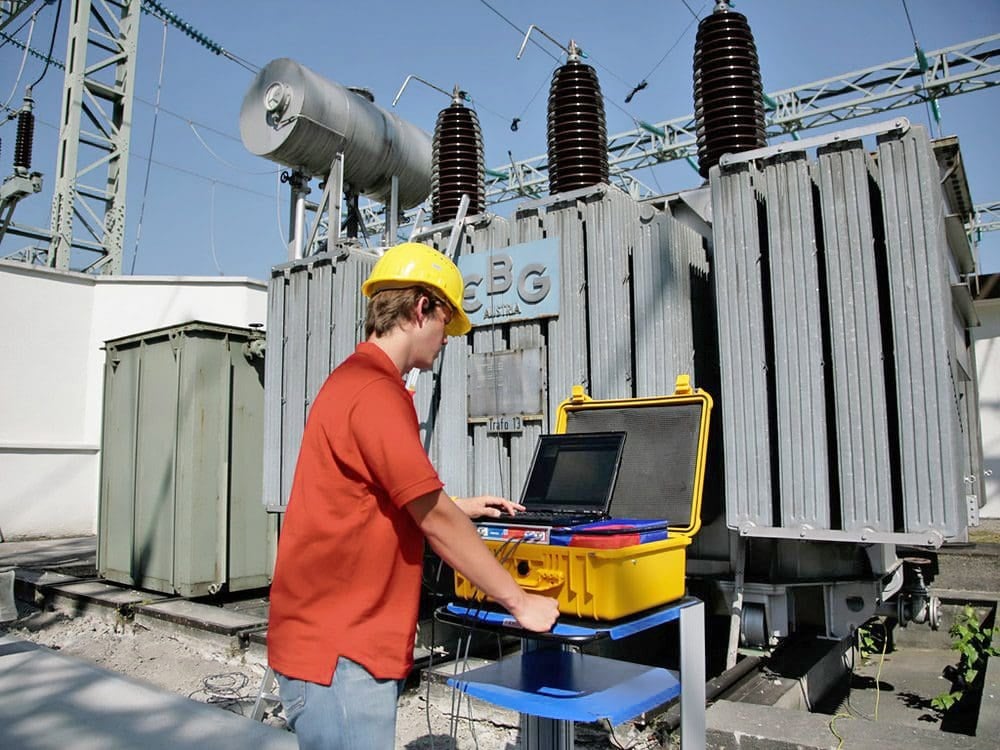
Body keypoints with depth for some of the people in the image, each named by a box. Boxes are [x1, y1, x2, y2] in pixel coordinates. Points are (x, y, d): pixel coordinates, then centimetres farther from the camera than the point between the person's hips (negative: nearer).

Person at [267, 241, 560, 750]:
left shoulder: (355, 380, 13)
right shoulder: (375, 392, -20)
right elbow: (435, 522, -19)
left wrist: (459, 508, 23)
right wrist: (519, 601, -10)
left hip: (342, 638, 10)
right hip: (338, 651, -10)